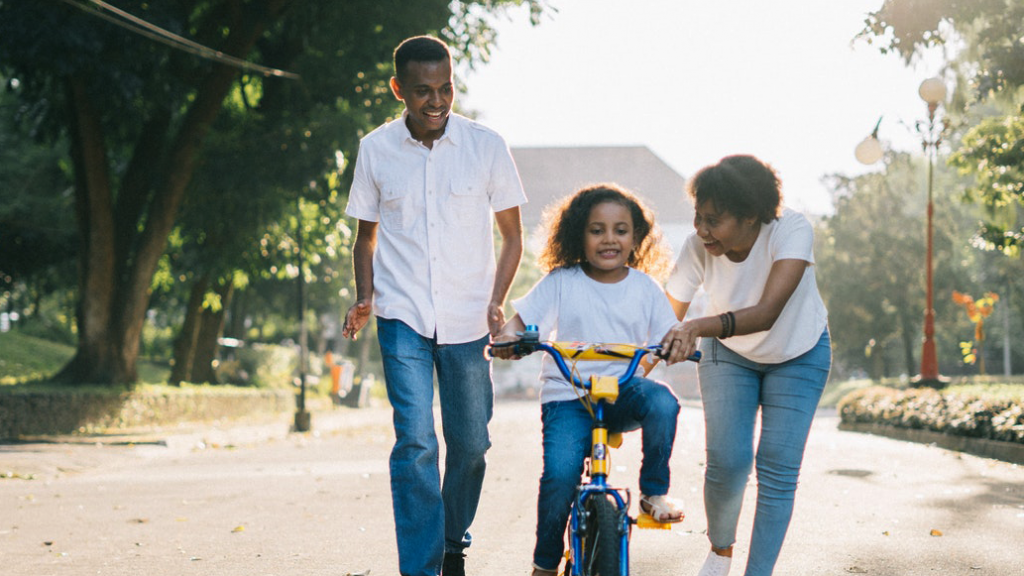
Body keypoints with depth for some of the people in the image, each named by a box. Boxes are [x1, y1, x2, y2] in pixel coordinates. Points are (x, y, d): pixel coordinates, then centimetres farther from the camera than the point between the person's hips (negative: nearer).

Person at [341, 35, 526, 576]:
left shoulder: (485, 145, -2)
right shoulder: (375, 149, 1)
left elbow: (512, 232, 6)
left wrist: (496, 301, -7)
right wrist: (363, 297, -3)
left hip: (467, 319, 1)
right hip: (402, 316, -1)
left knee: (471, 443, 9)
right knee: (415, 441, -12)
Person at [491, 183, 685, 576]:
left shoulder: (645, 288, 7)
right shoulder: (561, 282, 2)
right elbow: (521, 320, 0)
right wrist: (508, 337, -23)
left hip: (623, 390, 2)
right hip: (567, 396, -1)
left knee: (662, 403, -32)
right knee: (560, 472, -24)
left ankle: (654, 492, -8)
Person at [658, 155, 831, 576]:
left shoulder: (791, 231, -34)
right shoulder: (698, 248, -26)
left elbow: (767, 312, -46)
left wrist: (699, 327, -60)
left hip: (798, 355, -1)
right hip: (729, 355, 1)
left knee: (778, 470, -9)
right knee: (727, 462, -13)